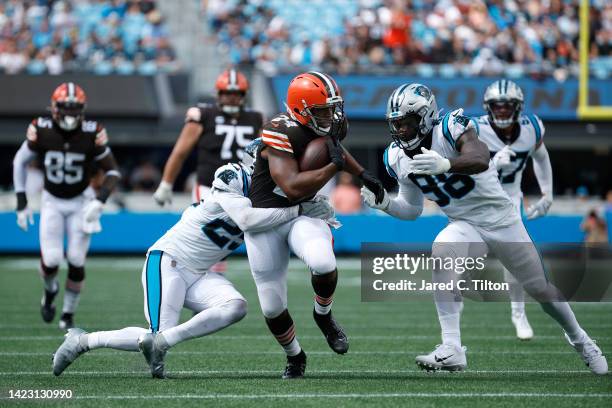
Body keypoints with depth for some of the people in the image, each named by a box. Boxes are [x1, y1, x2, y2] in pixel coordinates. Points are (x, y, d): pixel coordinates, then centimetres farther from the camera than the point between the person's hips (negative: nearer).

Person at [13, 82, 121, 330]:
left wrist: (100, 200, -23)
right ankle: (50, 291, 25)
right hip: (52, 202, 0)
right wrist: (21, 202, -3)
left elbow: (112, 172, -7)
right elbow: (20, 161, 0)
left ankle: (68, 316, 16)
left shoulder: (92, 134, -19)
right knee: (51, 260, -11)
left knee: (76, 261, -5)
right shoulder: (41, 130, -16)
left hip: (81, 202, 0)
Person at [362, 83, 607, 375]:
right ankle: (451, 350, -34)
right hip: (465, 226, 3)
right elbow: (412, 209, 7)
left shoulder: (450, 129, -23)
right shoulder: (397, 158, -5)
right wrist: (384, 203, -13)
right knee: (442, 252, -32)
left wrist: (446, 164, -62)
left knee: (540, 289, 10)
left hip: (501, 219, -3)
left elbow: (480, 160, -44)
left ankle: (579, 339, 41)